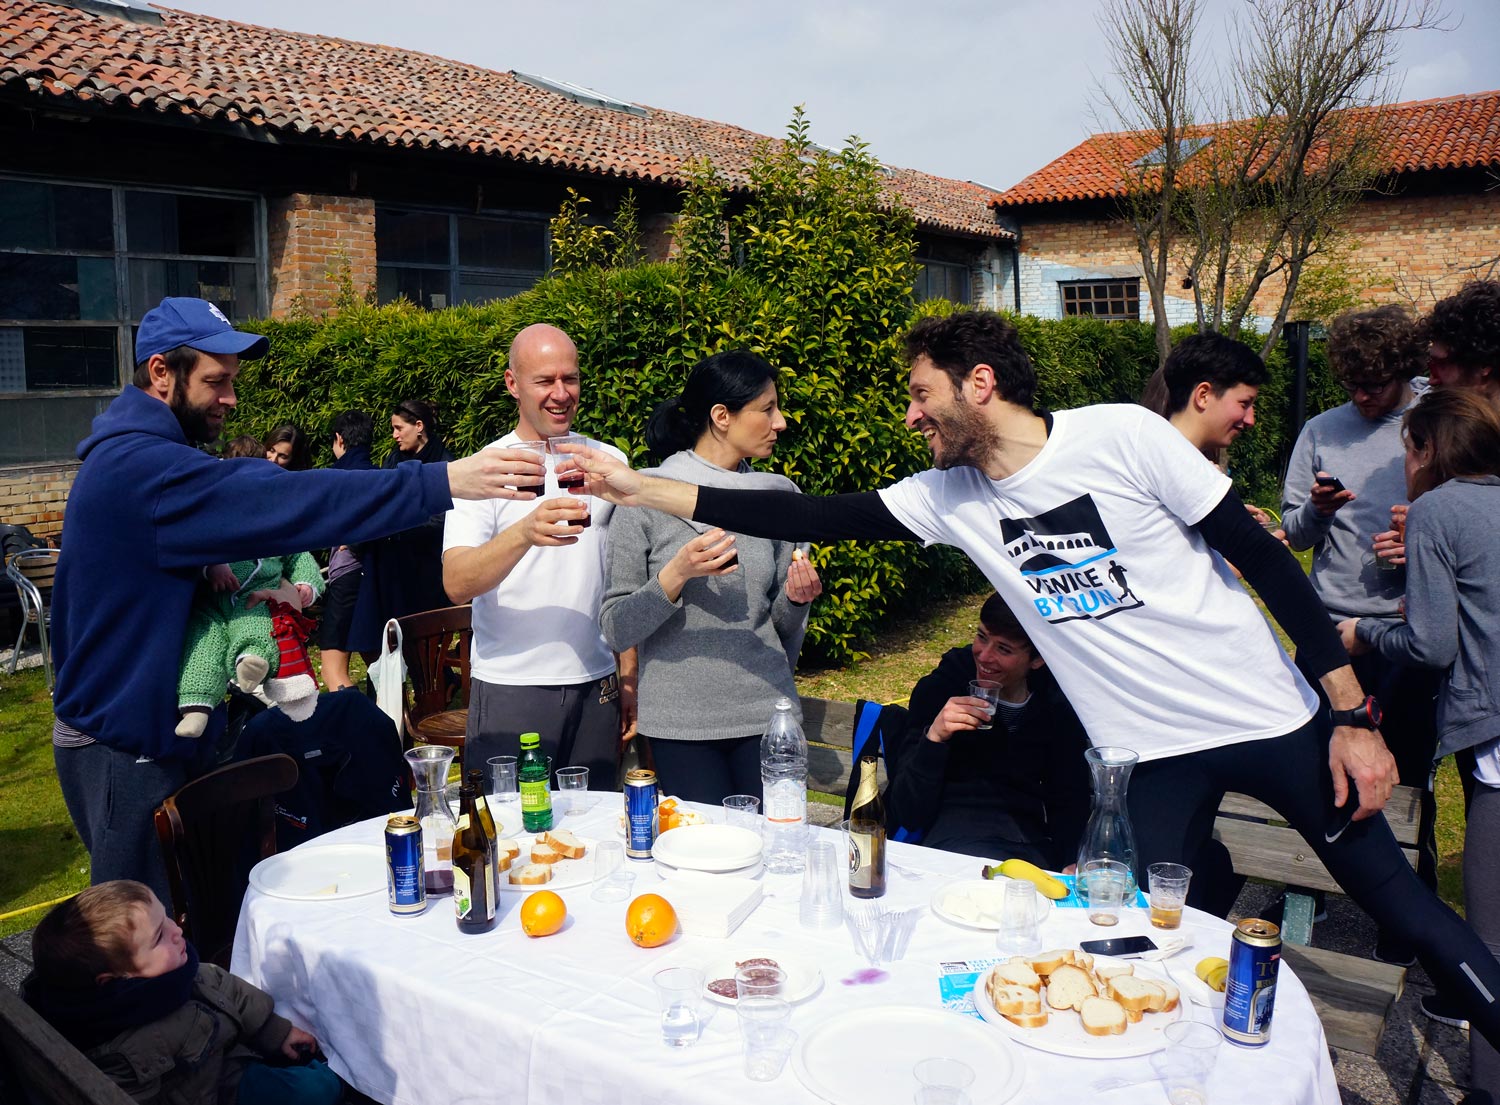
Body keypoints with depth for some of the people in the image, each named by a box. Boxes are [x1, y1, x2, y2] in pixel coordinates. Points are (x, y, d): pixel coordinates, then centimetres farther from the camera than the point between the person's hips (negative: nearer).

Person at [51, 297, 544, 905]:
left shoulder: (134, 457, 12)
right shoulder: (142, 467, -24)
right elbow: (284, 502, -35)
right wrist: (441, 482, -38)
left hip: (152, 729, 10)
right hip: (123, 746, -10)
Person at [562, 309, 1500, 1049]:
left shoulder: (1124, 436, -16)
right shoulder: (949, 497, -3)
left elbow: (1264, 558, -11)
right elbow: (810, 517, -5)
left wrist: (1354, 714, -10)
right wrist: (641, 489, -9)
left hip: (1271, 719, -3)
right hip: (1150, 756, 3)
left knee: (1401, 903, 9)